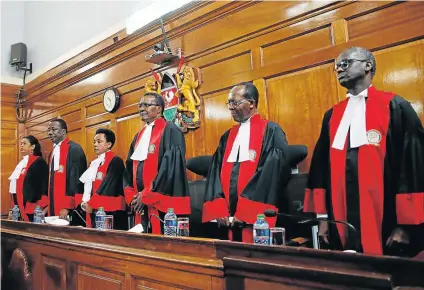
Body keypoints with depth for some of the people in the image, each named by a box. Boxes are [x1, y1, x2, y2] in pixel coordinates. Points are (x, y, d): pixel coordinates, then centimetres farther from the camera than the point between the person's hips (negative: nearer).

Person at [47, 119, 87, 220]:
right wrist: (47, 205, 11)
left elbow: (76, 179, -15)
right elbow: (51, 179, 18)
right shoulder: (52, 152, 16)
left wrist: (67, 207, -18)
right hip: (53, 206, 8)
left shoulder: (74, 149, -10)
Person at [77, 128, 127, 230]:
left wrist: (91, 204, -12)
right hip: (93, 212, 8)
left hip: (111, 213, -7)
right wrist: (84, 202, -2)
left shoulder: (115, 161, -9)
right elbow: (87, 185, 14)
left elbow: (107, 186, -17)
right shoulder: (94, 163, 16)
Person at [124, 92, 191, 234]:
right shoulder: (139, 135, 17)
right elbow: (130, 167, 19)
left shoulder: (170, 131, -6)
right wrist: (131, 195, 4)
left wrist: (147, 195, -14)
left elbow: (171, 166, -16)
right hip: (140, 203, 7)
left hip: (163, 204, -7)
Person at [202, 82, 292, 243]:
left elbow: (273, 171, -13)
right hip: (229, 215, 5)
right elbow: (215, 171, 9)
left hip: (257, 216, -5)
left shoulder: (271, 131, -2)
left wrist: (246, 210, -15)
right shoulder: (227, 136, 15)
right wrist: (219, 208, -5)